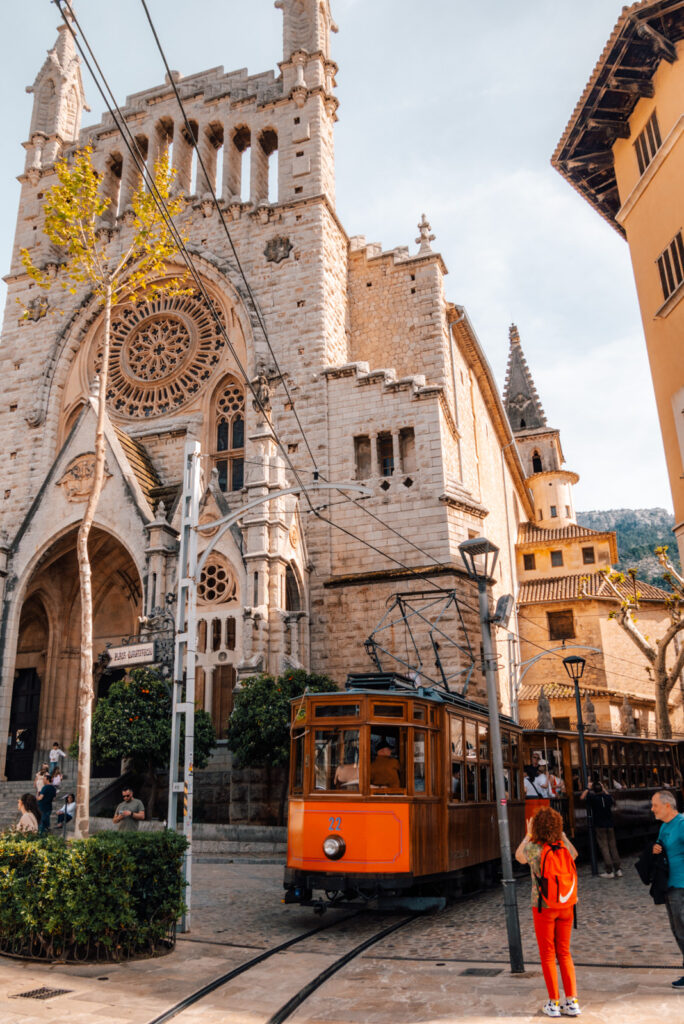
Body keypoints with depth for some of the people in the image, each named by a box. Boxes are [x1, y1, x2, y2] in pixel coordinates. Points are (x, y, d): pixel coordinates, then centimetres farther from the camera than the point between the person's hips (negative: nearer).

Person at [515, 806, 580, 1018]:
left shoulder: (533, 849, -16)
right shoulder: (564, 848, -6)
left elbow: (519, 857, 9)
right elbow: (574, 855, 20)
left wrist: (528, 835, 14)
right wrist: (562, 834, 22)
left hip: (543, 907, -3)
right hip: (566, 906, 3)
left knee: (547, 955, 9)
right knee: (564, 953, 16)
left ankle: (554, 1003, 12)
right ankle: (571, 1002, 13)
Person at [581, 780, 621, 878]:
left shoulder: (592, 797, -12)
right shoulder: (607, 797, 1)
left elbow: (582, 797, 2)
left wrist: (588, 788, 8)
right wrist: (604, 789, 25)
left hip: (600, 826, -4)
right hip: (610, 825, 4)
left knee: (604, 847, -2)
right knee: (613, 846, 10)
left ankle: (609, 871, -3)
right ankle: (618, 869, 11)